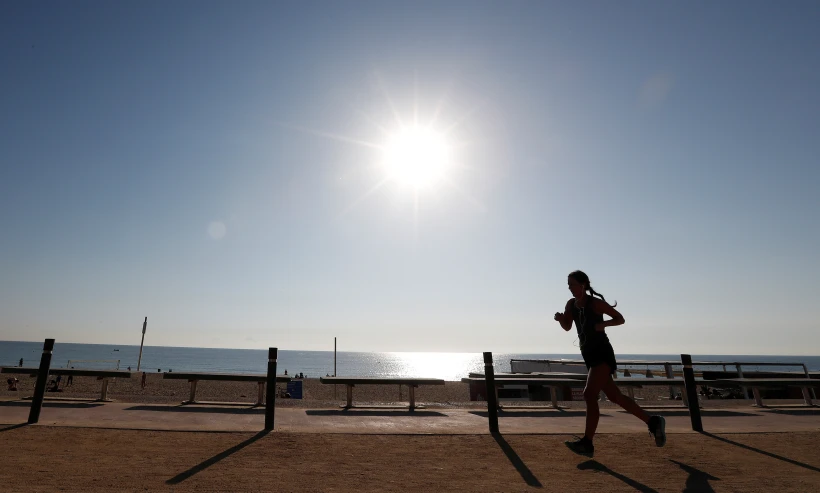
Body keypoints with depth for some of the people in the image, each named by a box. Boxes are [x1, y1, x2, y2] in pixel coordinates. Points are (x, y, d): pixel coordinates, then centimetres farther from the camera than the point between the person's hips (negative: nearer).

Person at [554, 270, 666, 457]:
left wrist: (603, 324, -21)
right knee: (614, 396, 13)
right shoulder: (571, 304, 7)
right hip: (589, 355, 8)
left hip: (602, 353, -8)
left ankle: (587, 443, -16)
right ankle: (653, 422, 28)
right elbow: (567, 327, 18)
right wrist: (560, 319, -4)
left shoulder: (596, 303, -11)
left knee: (589, 394, -17)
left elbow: (620, 319, -2)